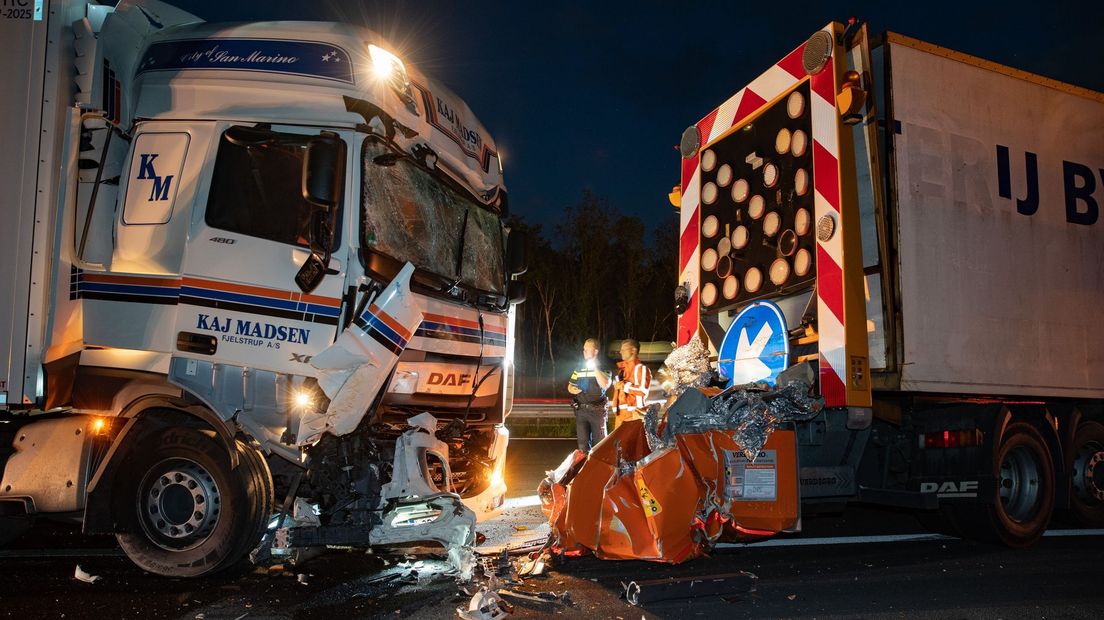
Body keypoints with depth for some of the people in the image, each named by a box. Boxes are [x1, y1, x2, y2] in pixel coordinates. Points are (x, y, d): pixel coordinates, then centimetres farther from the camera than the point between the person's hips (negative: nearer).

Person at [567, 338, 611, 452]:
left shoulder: (602, 368, -1)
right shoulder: (579, 369, 12)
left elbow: (605, 385, -17)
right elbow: (570, 385, 19)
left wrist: (594, 368, -17)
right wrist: (572, 389, -4)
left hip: (597, 410, -4)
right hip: (581, 409, 4)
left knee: (599, 443, 3)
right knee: (583, 443, 6)